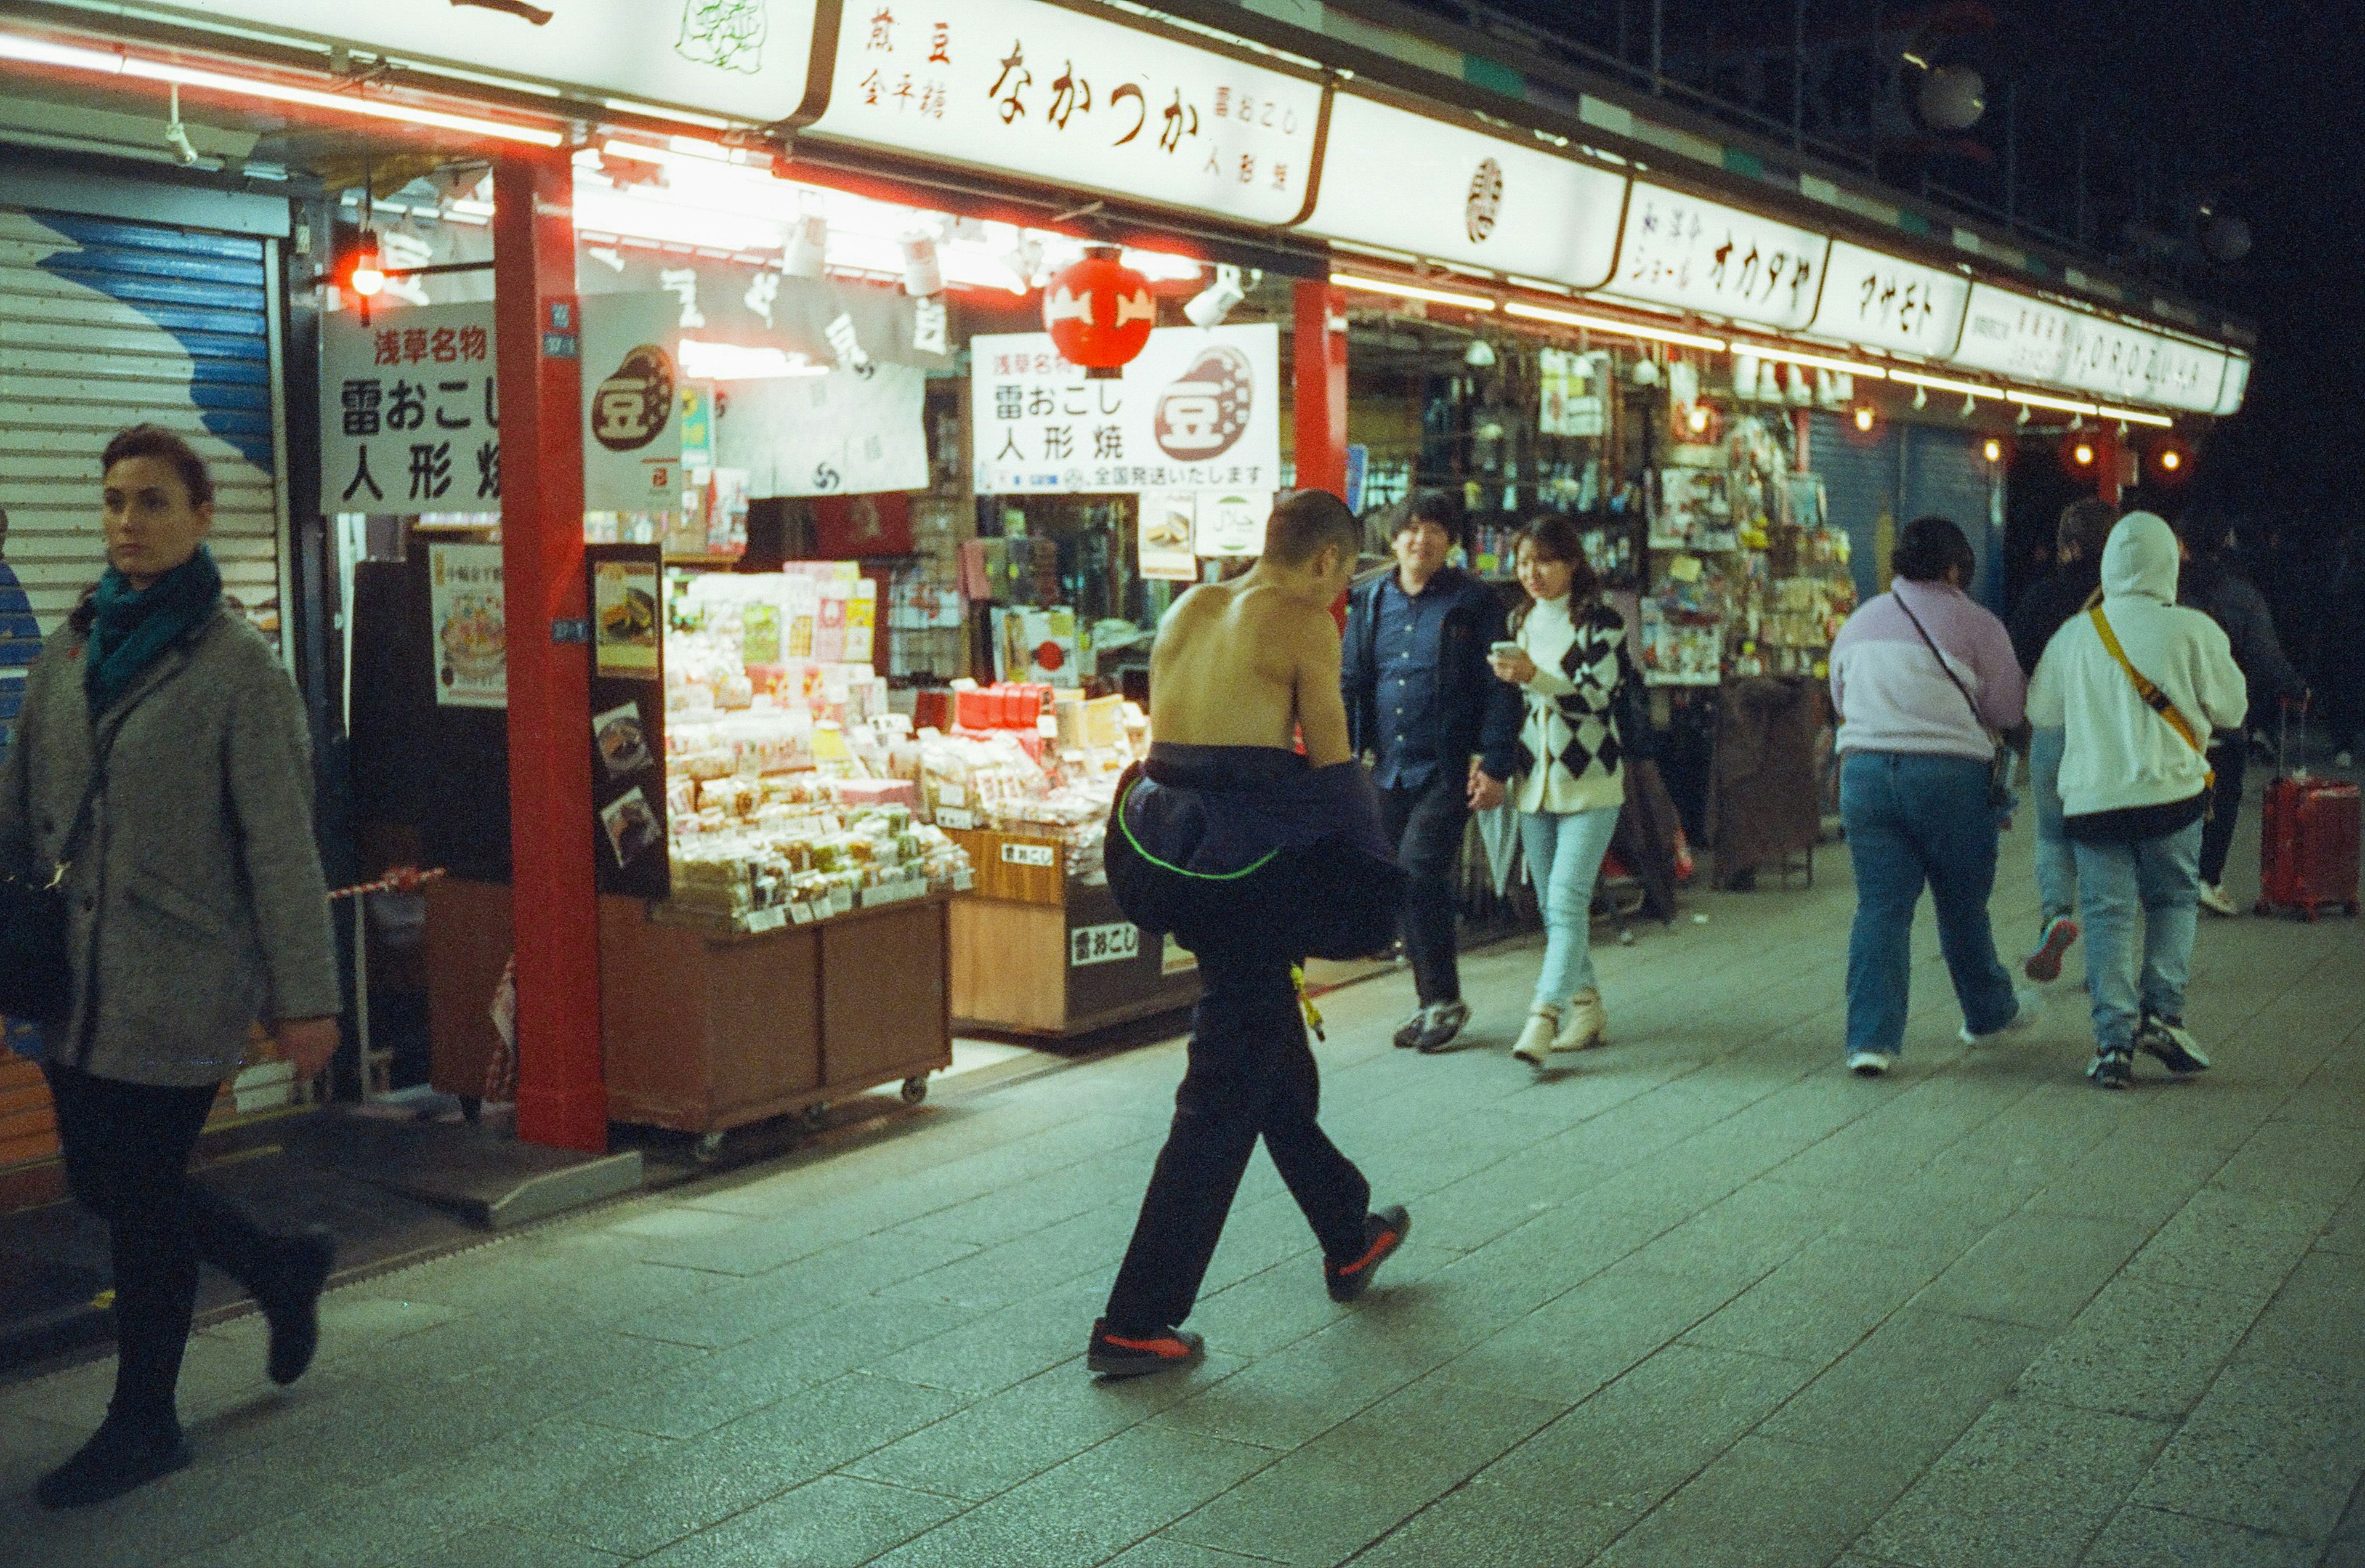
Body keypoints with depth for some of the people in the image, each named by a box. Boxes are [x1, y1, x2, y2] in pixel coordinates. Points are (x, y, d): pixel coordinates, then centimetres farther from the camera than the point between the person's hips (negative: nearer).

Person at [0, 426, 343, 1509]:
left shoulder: (235, 666, -11)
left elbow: (280, 841, -13)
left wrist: (304, 995, -14)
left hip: (182, 982, -6)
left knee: (142, 1199, 3)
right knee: (101, 1181, 14)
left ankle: (144, 1426, 21)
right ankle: (283, 1269, 37)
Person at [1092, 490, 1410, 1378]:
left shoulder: (1190, 609, 14)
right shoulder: (1304, 623, -7)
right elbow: (1332, 765, -8)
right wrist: (1347, 900, 4)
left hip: (1168, 845, 8)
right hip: (1249, 862, -8)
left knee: (1278, 1061, 23)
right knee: (1224, 1099, 0)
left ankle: (1349, 1239, 42)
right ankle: (1134, 1325, 3)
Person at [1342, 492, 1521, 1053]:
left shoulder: (1473, 602, -2)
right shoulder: (1370, 602, 10)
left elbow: (1498, 689, -5)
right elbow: (1351, 683, 14)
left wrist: (1494, 766, -11)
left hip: (1448, 769, -5)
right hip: (1391, 769, 5)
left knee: (1421, 874, -15)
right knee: (1403, 884, 9)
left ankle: (1445, 998, -1)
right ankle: (1430, 1001, 21)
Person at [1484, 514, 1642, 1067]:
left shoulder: (1600, 621, -6)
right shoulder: (1520, 622, 13)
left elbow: (1598, 696, -17)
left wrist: (1535, 677, -27)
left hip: (1589, 782, -6)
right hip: (1535, 781, 6)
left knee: (1567, 899, -15)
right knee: (1551, 904, 8)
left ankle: (1543, 1017, -21)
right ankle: (1587, 1010, 20)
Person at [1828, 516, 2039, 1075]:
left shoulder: (1858, 623, 13)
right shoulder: (1976, 624, -2)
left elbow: (1841, 700, 21)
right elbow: (2007, 711, -1)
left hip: (1863, 770, 3)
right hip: (1951, 773, -3)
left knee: (1880, 906, 3)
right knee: (1963, 903, 13)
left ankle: (1871, 1038, -5)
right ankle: (1989, 1012, 33)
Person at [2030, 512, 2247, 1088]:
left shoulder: (2073, 635, 1)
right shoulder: (2194, 631, -6)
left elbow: (2041, 712, 11)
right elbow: (2232, 710, 3)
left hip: (2091, 797, 1)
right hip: (2171, 791, -1)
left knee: (2108, 915, 4)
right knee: (2173, 901, 15)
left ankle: (2114, 1038, -1)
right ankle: (2162, 1013, 3)